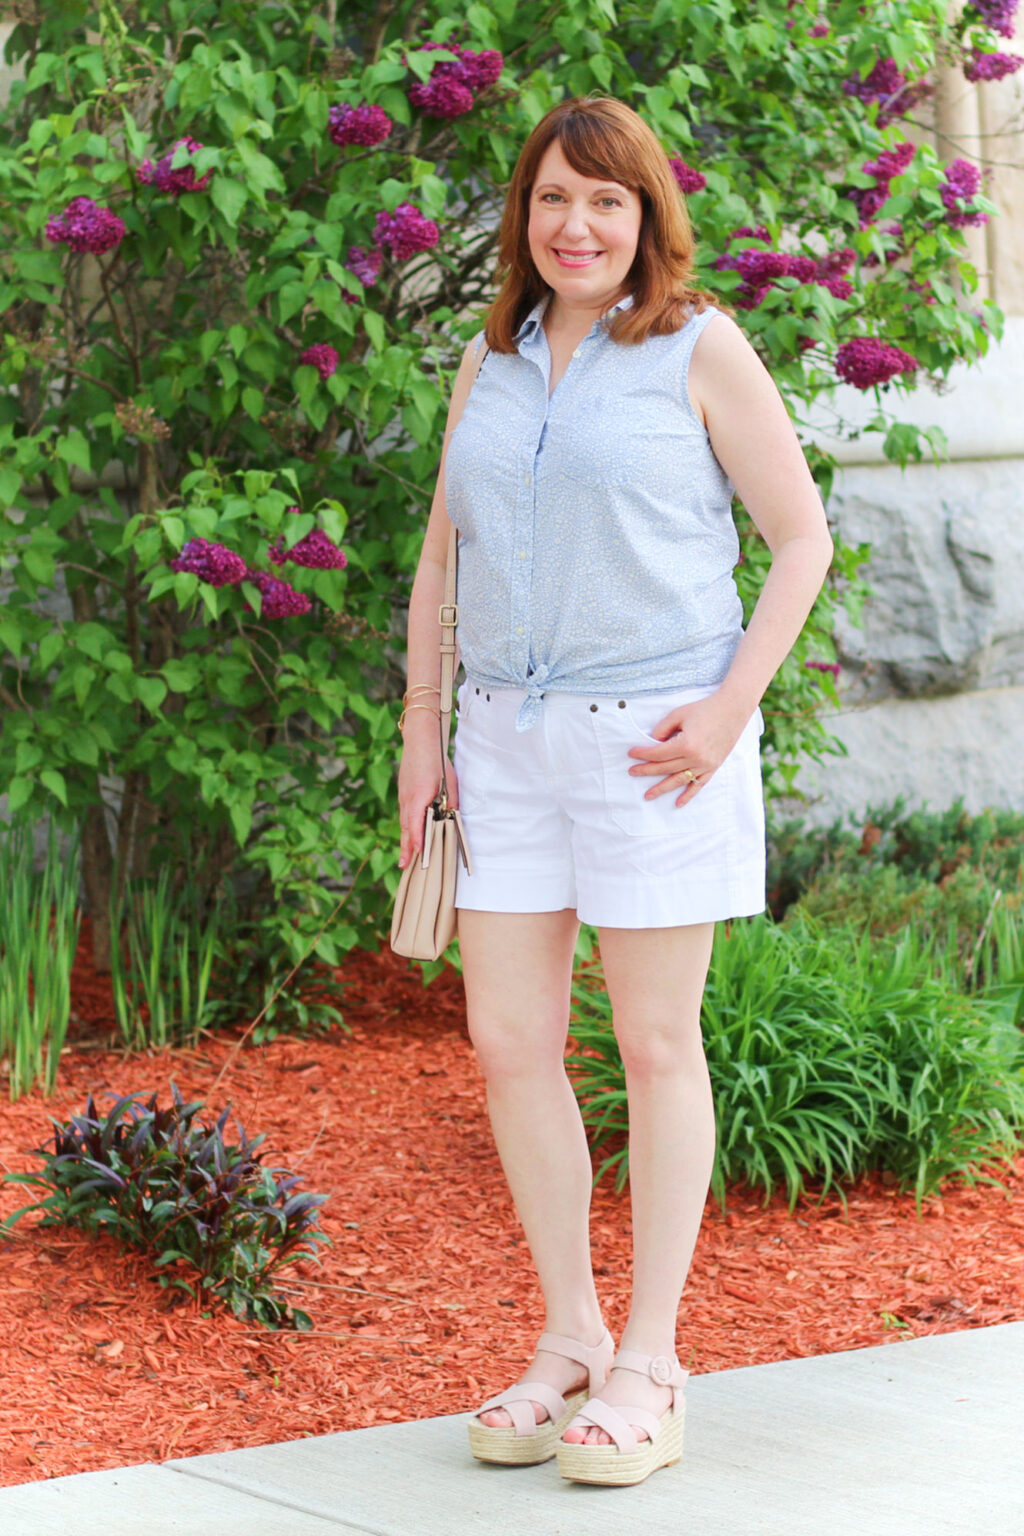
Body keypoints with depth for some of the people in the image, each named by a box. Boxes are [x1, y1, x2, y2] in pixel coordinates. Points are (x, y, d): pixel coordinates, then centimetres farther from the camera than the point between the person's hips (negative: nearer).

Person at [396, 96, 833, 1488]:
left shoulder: (699, 351, -3)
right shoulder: (492, 363, 12)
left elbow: (801, 537, -2)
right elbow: (443, 554, 18)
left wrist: (731, 705, -13)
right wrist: (419, 732, 11)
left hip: (653, 736, -5)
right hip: (508, 739, 5)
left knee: (657, 1045, 1)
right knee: (508, 1043, 3)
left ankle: (648, 1372, 9)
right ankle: (570, 1341, 16)